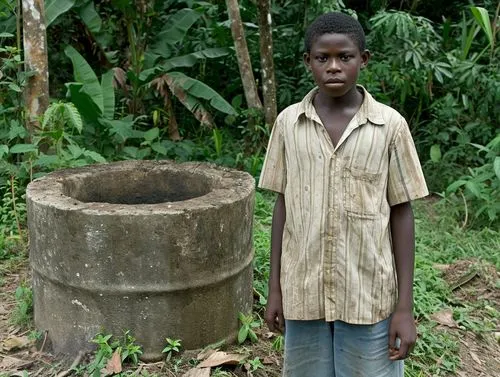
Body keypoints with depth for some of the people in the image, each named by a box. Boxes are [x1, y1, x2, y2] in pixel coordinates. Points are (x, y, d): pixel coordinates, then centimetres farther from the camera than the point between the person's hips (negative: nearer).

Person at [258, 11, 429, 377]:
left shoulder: (390, 125, -7)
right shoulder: (288, 122, -1)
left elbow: (401, 213, -4)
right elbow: (283, 205, 5)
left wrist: (405, 306, -5)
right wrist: (275, 288, 6)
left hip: (369, 296, -2)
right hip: (303, 293, 2)